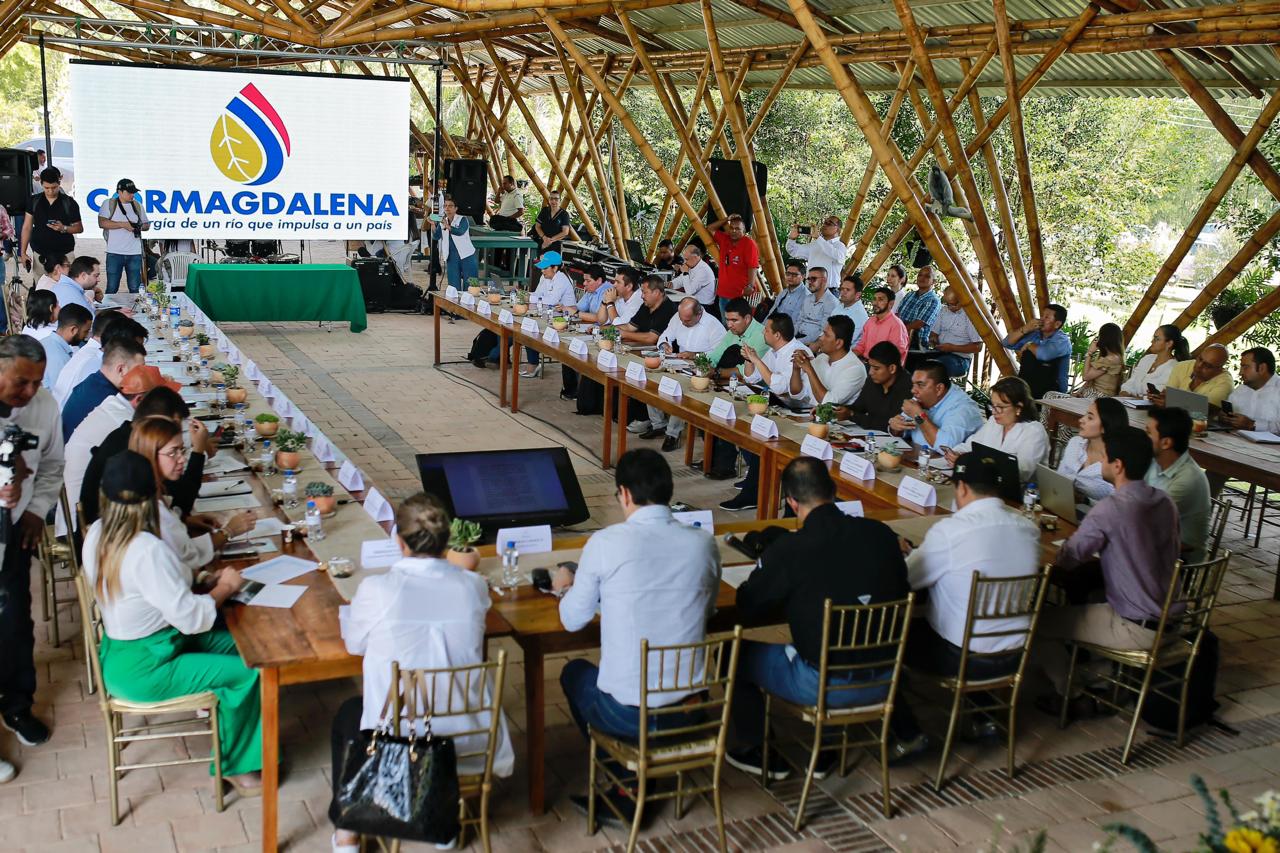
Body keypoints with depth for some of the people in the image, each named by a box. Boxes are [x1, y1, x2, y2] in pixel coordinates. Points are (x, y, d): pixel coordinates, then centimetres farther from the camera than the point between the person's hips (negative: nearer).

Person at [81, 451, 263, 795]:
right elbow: (190, 617, -26)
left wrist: (202, 583, 3)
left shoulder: (97, 534, -3)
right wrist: (224, 588, -9)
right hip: (142, 670, -9)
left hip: (122, 647, 9)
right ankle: (237, 766, 13)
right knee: (247, 673, -4)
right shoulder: (148, 551, -30)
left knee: (236, 644, 11)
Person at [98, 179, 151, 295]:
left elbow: (147, 225, 20)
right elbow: (102, 223, -9)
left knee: (135, 288, 4)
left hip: (135, 253, 3)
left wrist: (139, 226, -3)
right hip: (115, 252, -3)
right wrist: (123, 224, -14)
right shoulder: (109, 204, 3)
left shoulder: (138, 205, 15)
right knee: (112, 288, 0)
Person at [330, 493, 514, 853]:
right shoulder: (474, 586, -11)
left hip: (397, 744, -2)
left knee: (348, 713, 32)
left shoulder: (376, 590, -19)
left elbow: (354, 644, 1)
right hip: (466, 740, 2)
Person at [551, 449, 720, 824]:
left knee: (574, 671, 30)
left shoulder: (606, 543, -14)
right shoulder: (704, 543, -3)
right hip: (690, 709, 4)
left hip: (627, 713, -3)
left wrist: (567, 587, 23)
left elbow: (573, 620, 0)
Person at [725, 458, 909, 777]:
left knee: (735, 652, 15)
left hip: (823, 687, -5)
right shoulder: (881, 534, -4)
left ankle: (756, 752, 31)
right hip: (882, 682, 6)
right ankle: (825, 750, 42)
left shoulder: (789, 550, -18)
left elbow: (746, 607, -5)